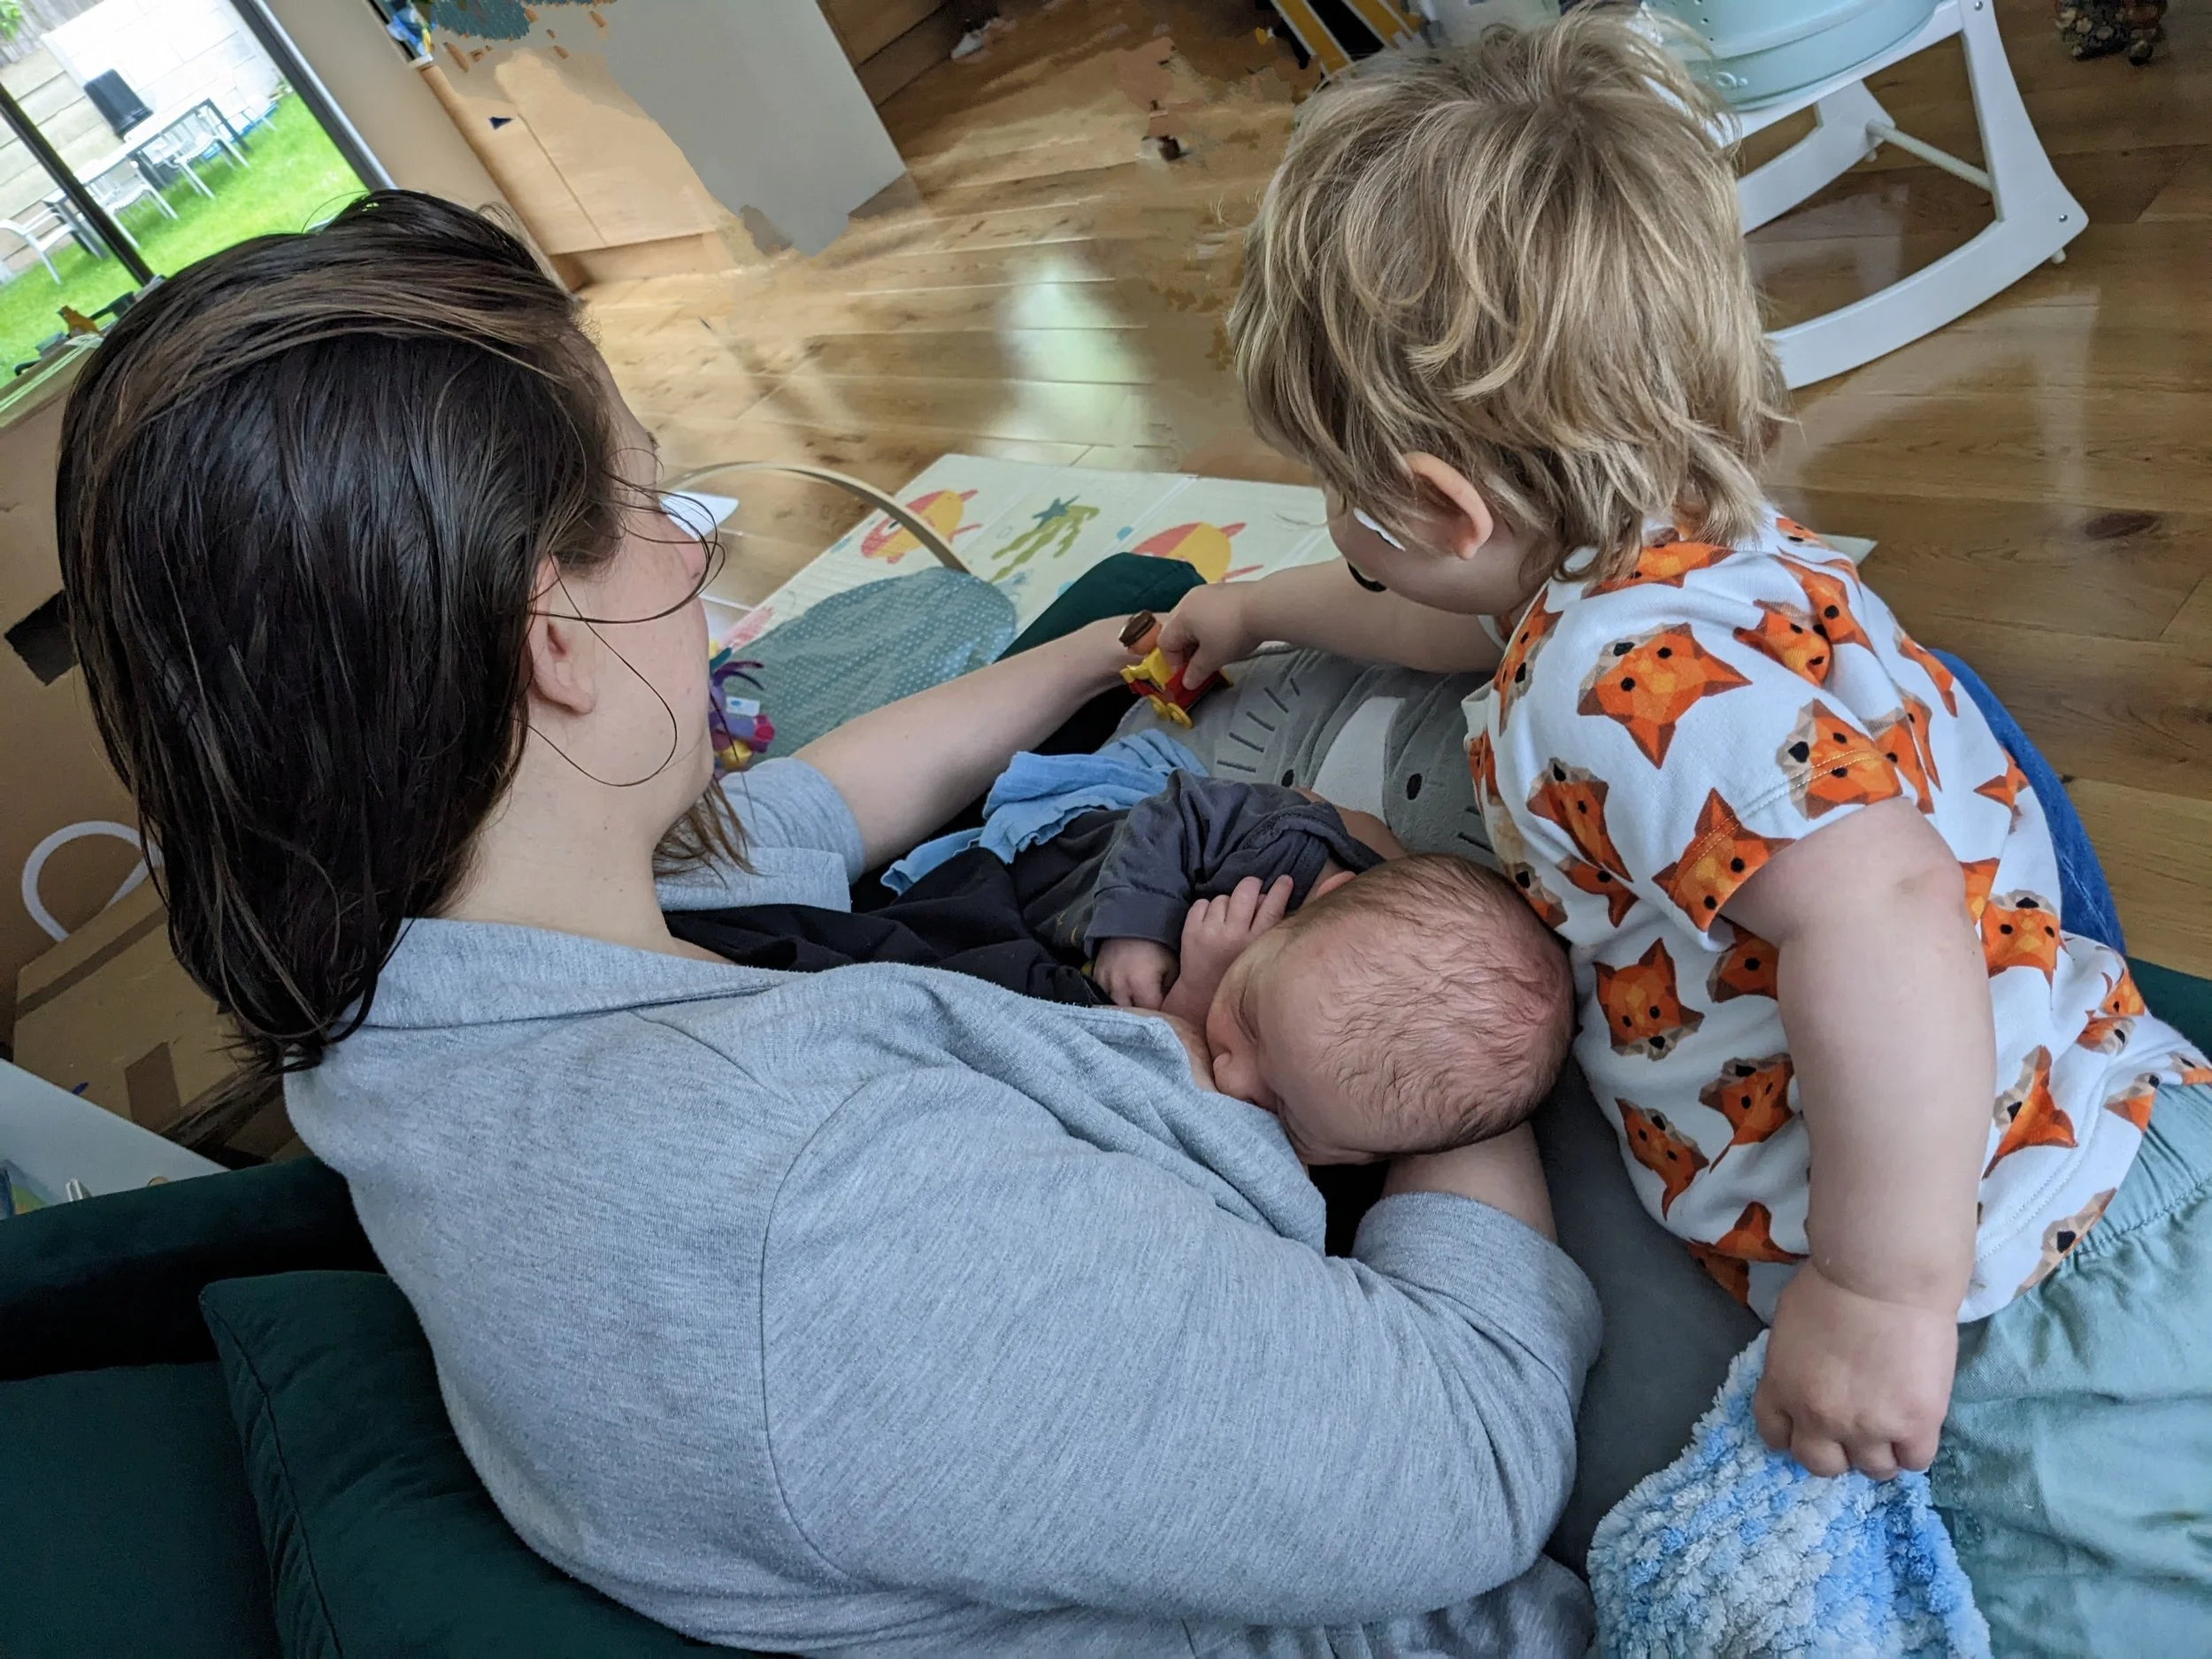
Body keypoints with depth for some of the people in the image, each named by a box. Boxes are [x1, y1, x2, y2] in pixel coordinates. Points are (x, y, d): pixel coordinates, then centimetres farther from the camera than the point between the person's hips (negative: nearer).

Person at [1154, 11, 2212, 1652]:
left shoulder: (1628, 680, -26)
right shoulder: (1715, 560, 9)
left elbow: (1880, 916, -41)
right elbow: (1469, 616, 29)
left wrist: (1883, 1295, -31)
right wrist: (1264, 604, 40)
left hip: (2033, 1309, -10)